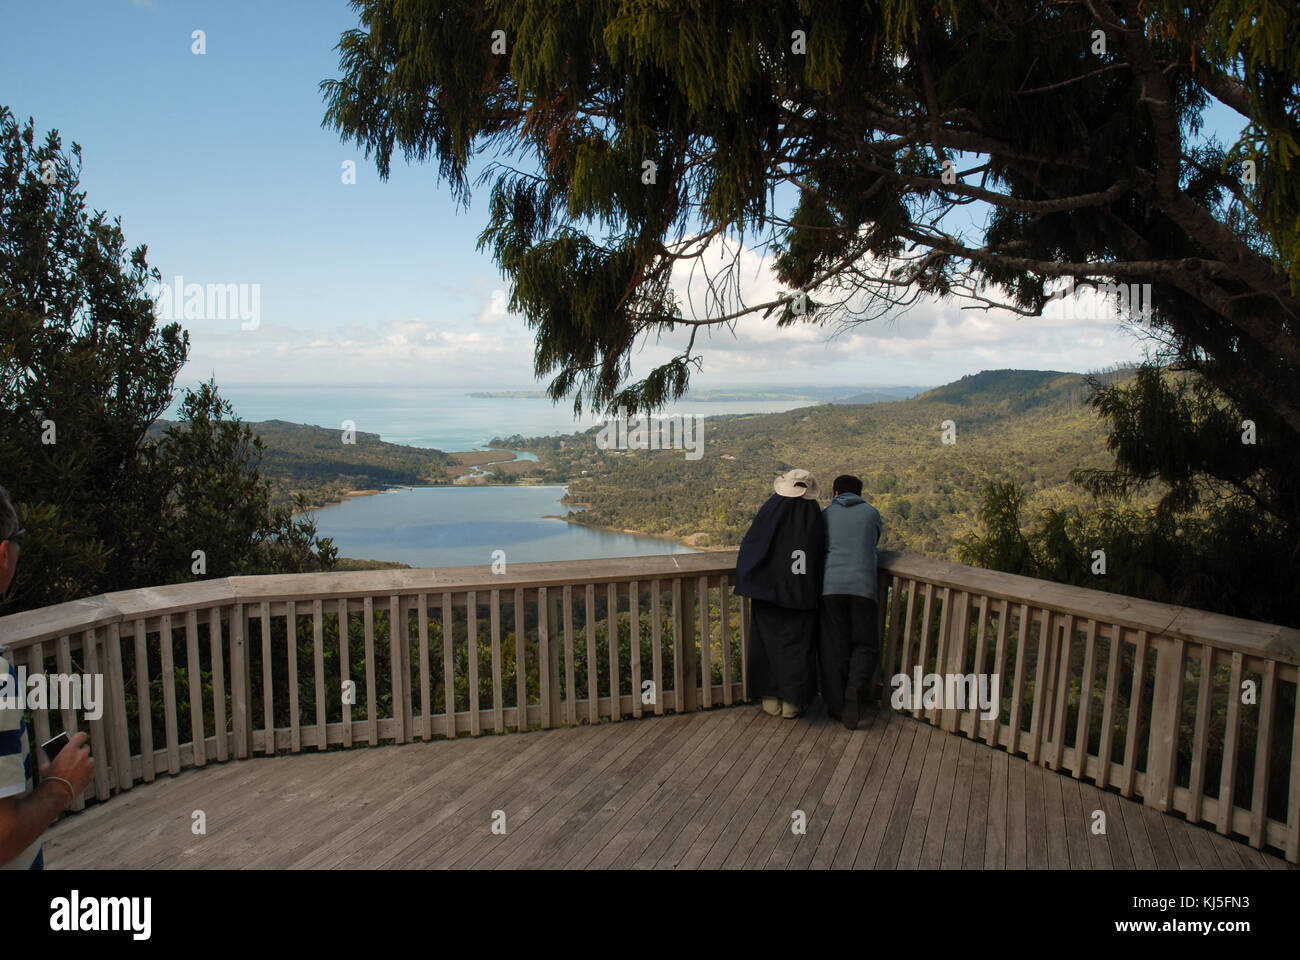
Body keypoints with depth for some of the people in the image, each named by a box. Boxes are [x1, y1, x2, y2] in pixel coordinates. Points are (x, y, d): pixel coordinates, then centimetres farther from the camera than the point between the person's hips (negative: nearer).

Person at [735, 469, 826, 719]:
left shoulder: (770, 511, -8)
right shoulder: (814, 516, -7)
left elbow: (749, 545, -4)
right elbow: (822, 554, -1)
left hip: (767, 587, 0)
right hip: (802, 593, 0)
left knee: (767, 642, 11)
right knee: (796, 644, 9)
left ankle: (771, 698, 16)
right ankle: (792, 701, 11)